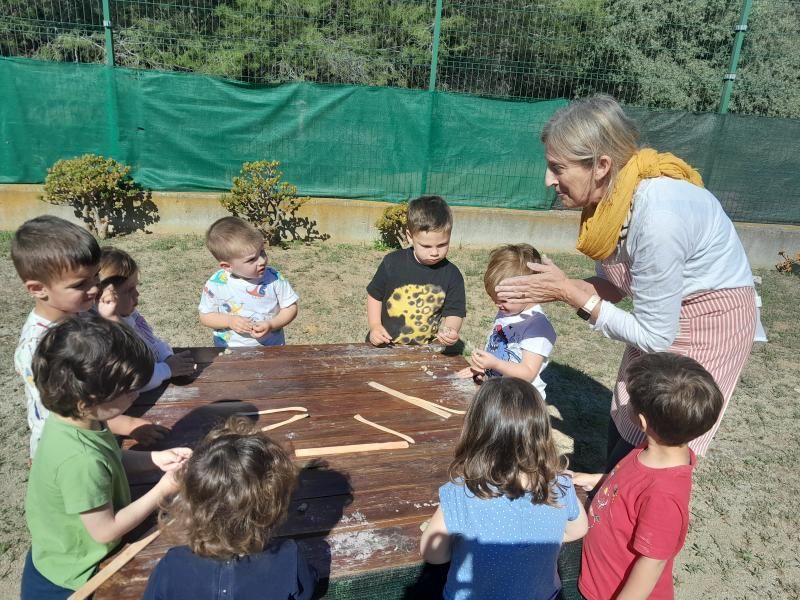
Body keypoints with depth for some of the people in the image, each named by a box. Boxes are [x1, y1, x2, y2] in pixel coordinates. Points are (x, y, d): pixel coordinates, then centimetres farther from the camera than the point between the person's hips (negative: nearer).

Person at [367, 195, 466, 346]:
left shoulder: (451, 275, -5)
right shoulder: (393, 263, -5)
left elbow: (454, 312, -2)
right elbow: (374, 295, 8)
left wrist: (450, 330, -23)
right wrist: (375, 326, -3)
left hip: (424, 353, 0)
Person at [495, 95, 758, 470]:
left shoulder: (658, 216, -36)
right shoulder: (608, 192, -13)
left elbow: (653, 337, -26)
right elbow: (618, 282, -2)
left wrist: (570, 293, -24)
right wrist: (554, 289, -18)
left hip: (709, 322, -7)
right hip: (664, 310, 7)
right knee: (621, 431, 17)